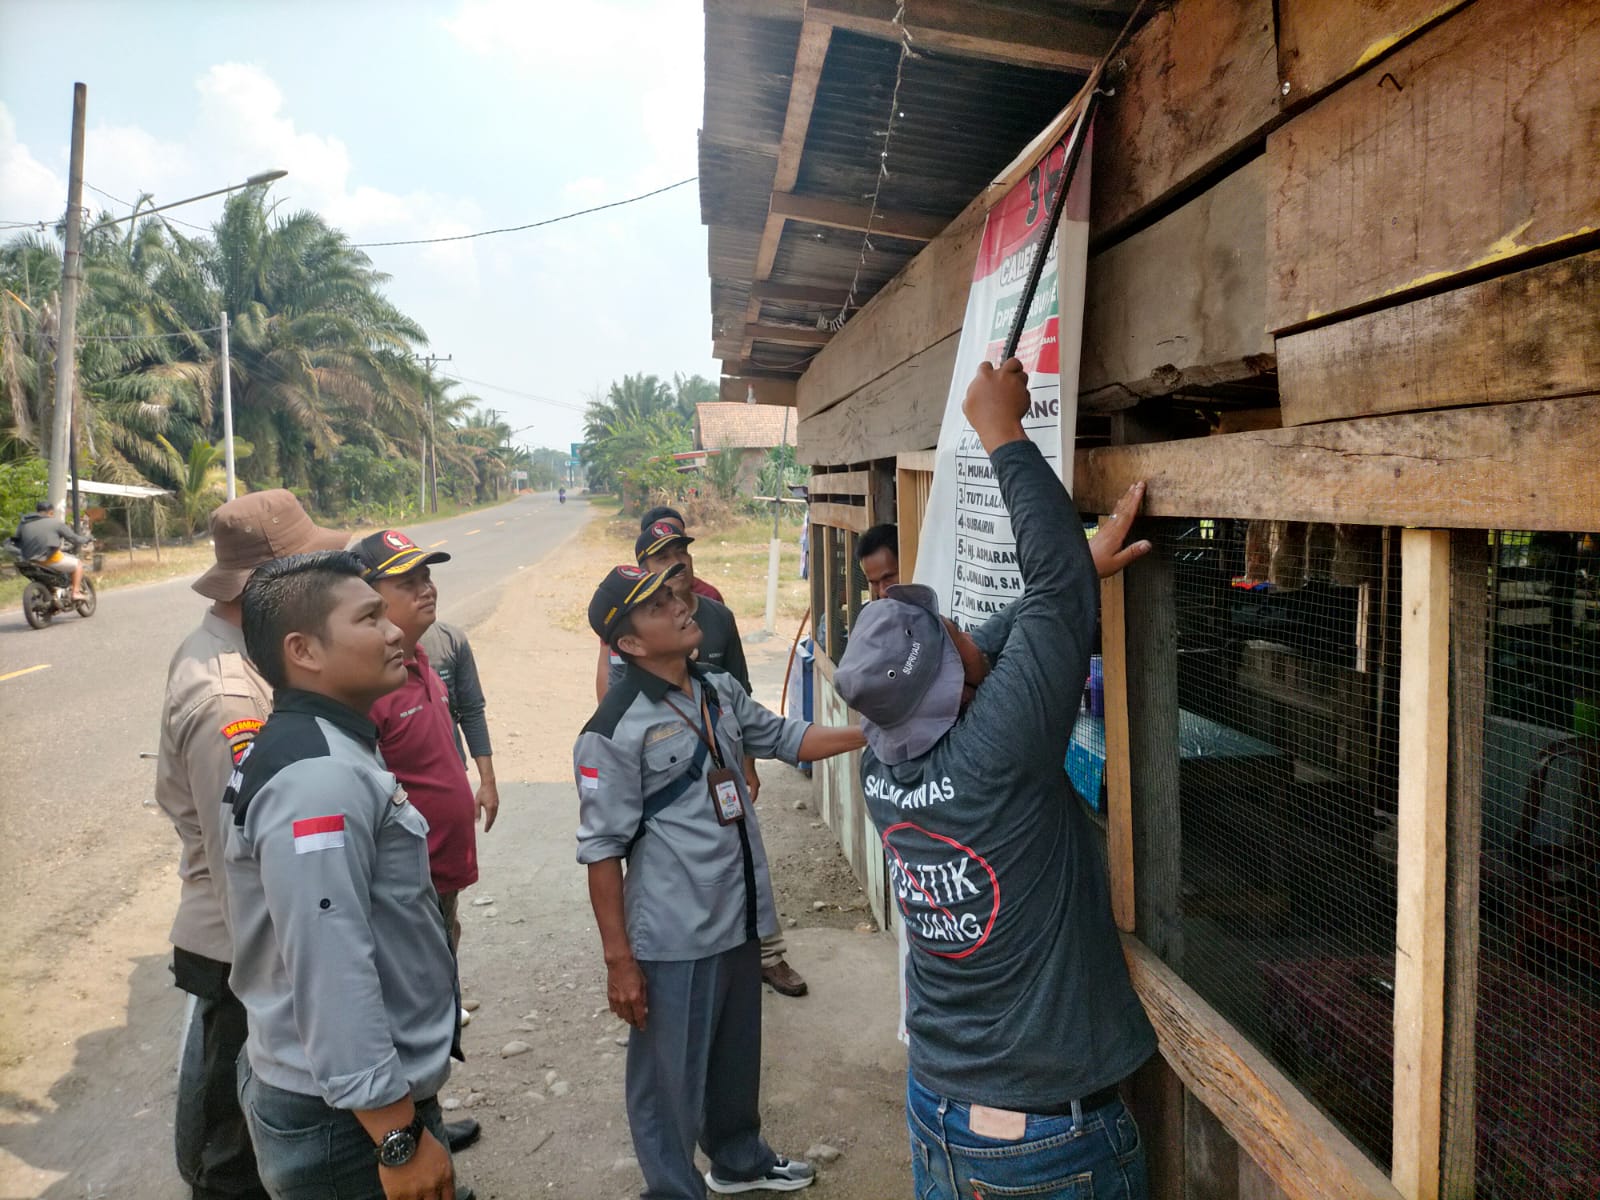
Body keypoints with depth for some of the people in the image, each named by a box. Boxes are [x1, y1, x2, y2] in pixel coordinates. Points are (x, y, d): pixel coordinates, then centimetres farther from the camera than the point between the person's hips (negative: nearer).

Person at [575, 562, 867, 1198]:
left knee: (737, 1056, 26)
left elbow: (784, 738, 15)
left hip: (739, 918, 7)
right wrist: (619, 959, -14)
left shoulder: (719, 688, 2)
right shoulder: (614, 732, -19)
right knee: (671, 1078, 9)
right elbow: (602, 851, -16)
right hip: (673, 938, -7)